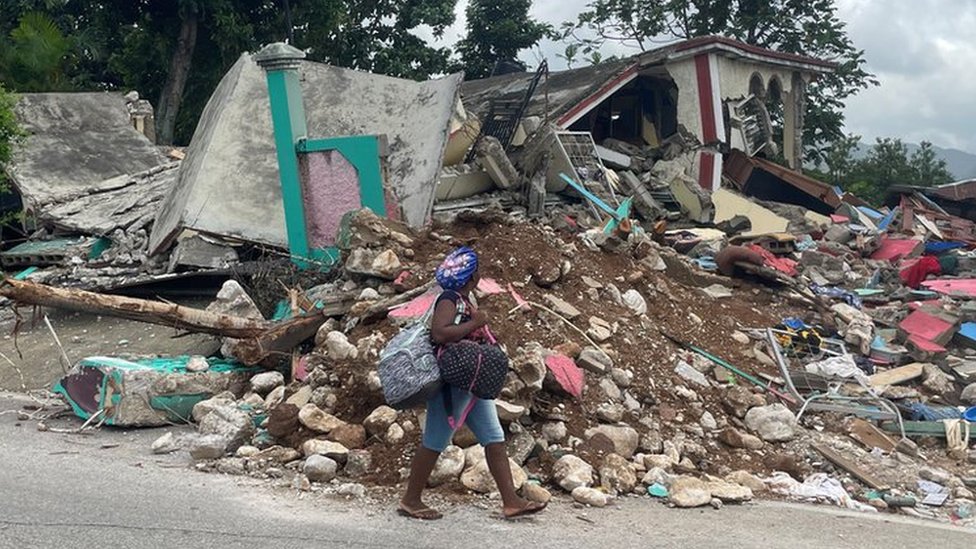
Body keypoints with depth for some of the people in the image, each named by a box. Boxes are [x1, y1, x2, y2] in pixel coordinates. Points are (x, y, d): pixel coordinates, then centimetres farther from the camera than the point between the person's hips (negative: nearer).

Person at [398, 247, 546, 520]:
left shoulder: (463, 301, 15)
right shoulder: (449, 300, -15)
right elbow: (439, 334, -29)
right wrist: (475, 323, -21)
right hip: (452, 382, -10)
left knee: (494, 439, 6)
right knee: (435, 442, 0)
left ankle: (511, 501, 8)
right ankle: (410, 500, 13)